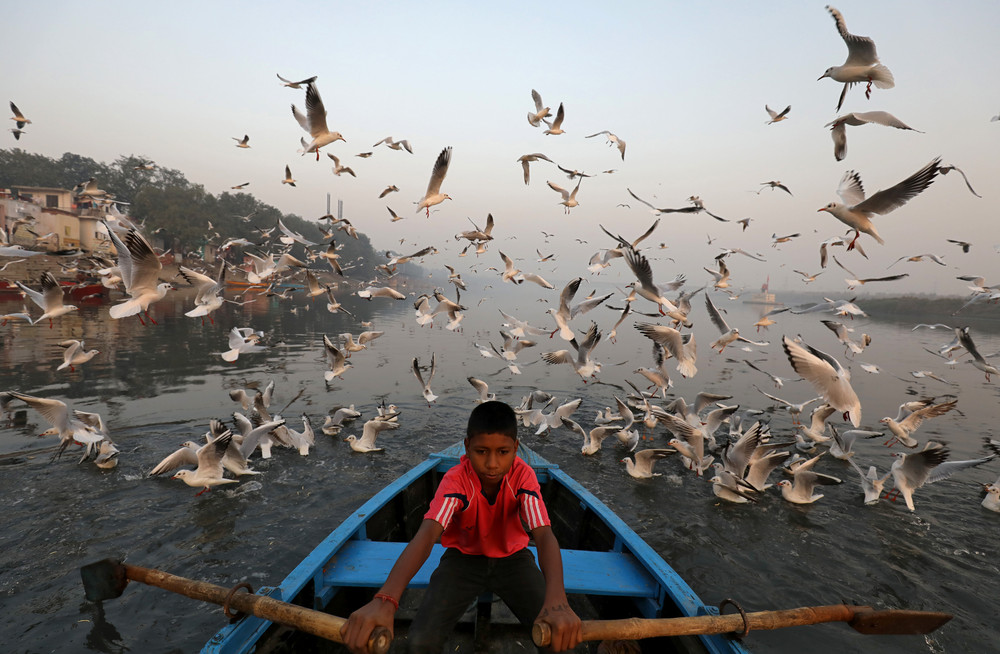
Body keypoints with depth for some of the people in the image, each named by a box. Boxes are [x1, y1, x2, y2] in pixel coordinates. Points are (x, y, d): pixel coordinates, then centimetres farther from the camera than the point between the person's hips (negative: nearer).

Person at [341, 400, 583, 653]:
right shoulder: (455, 480, -26)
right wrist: (385, 599, -58)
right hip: (463, 557, 0)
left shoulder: (523, 475, -23)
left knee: (560, 633, -20)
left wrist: (556, 599, -56)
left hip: (512, 557, 1)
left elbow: (543, 534, -35)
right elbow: (427, 533, -41)